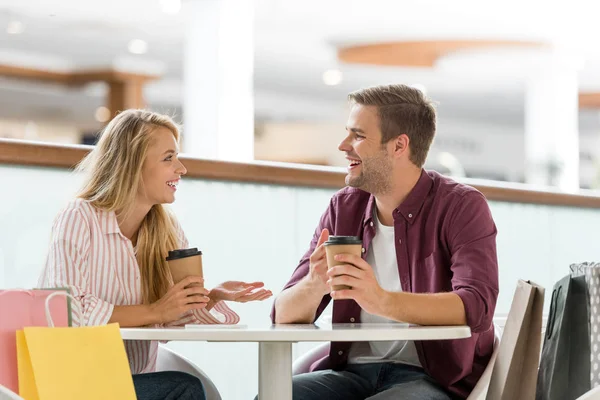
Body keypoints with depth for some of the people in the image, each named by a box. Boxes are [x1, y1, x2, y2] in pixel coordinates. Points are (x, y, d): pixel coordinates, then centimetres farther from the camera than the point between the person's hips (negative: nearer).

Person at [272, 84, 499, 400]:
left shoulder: (461, 206, -6)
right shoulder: (344, 207, 9)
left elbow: (476, 307, -23)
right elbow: (284, 316, 4)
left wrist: (383, 301, -38)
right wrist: (314, 285, -20)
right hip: (353, 371, 4)